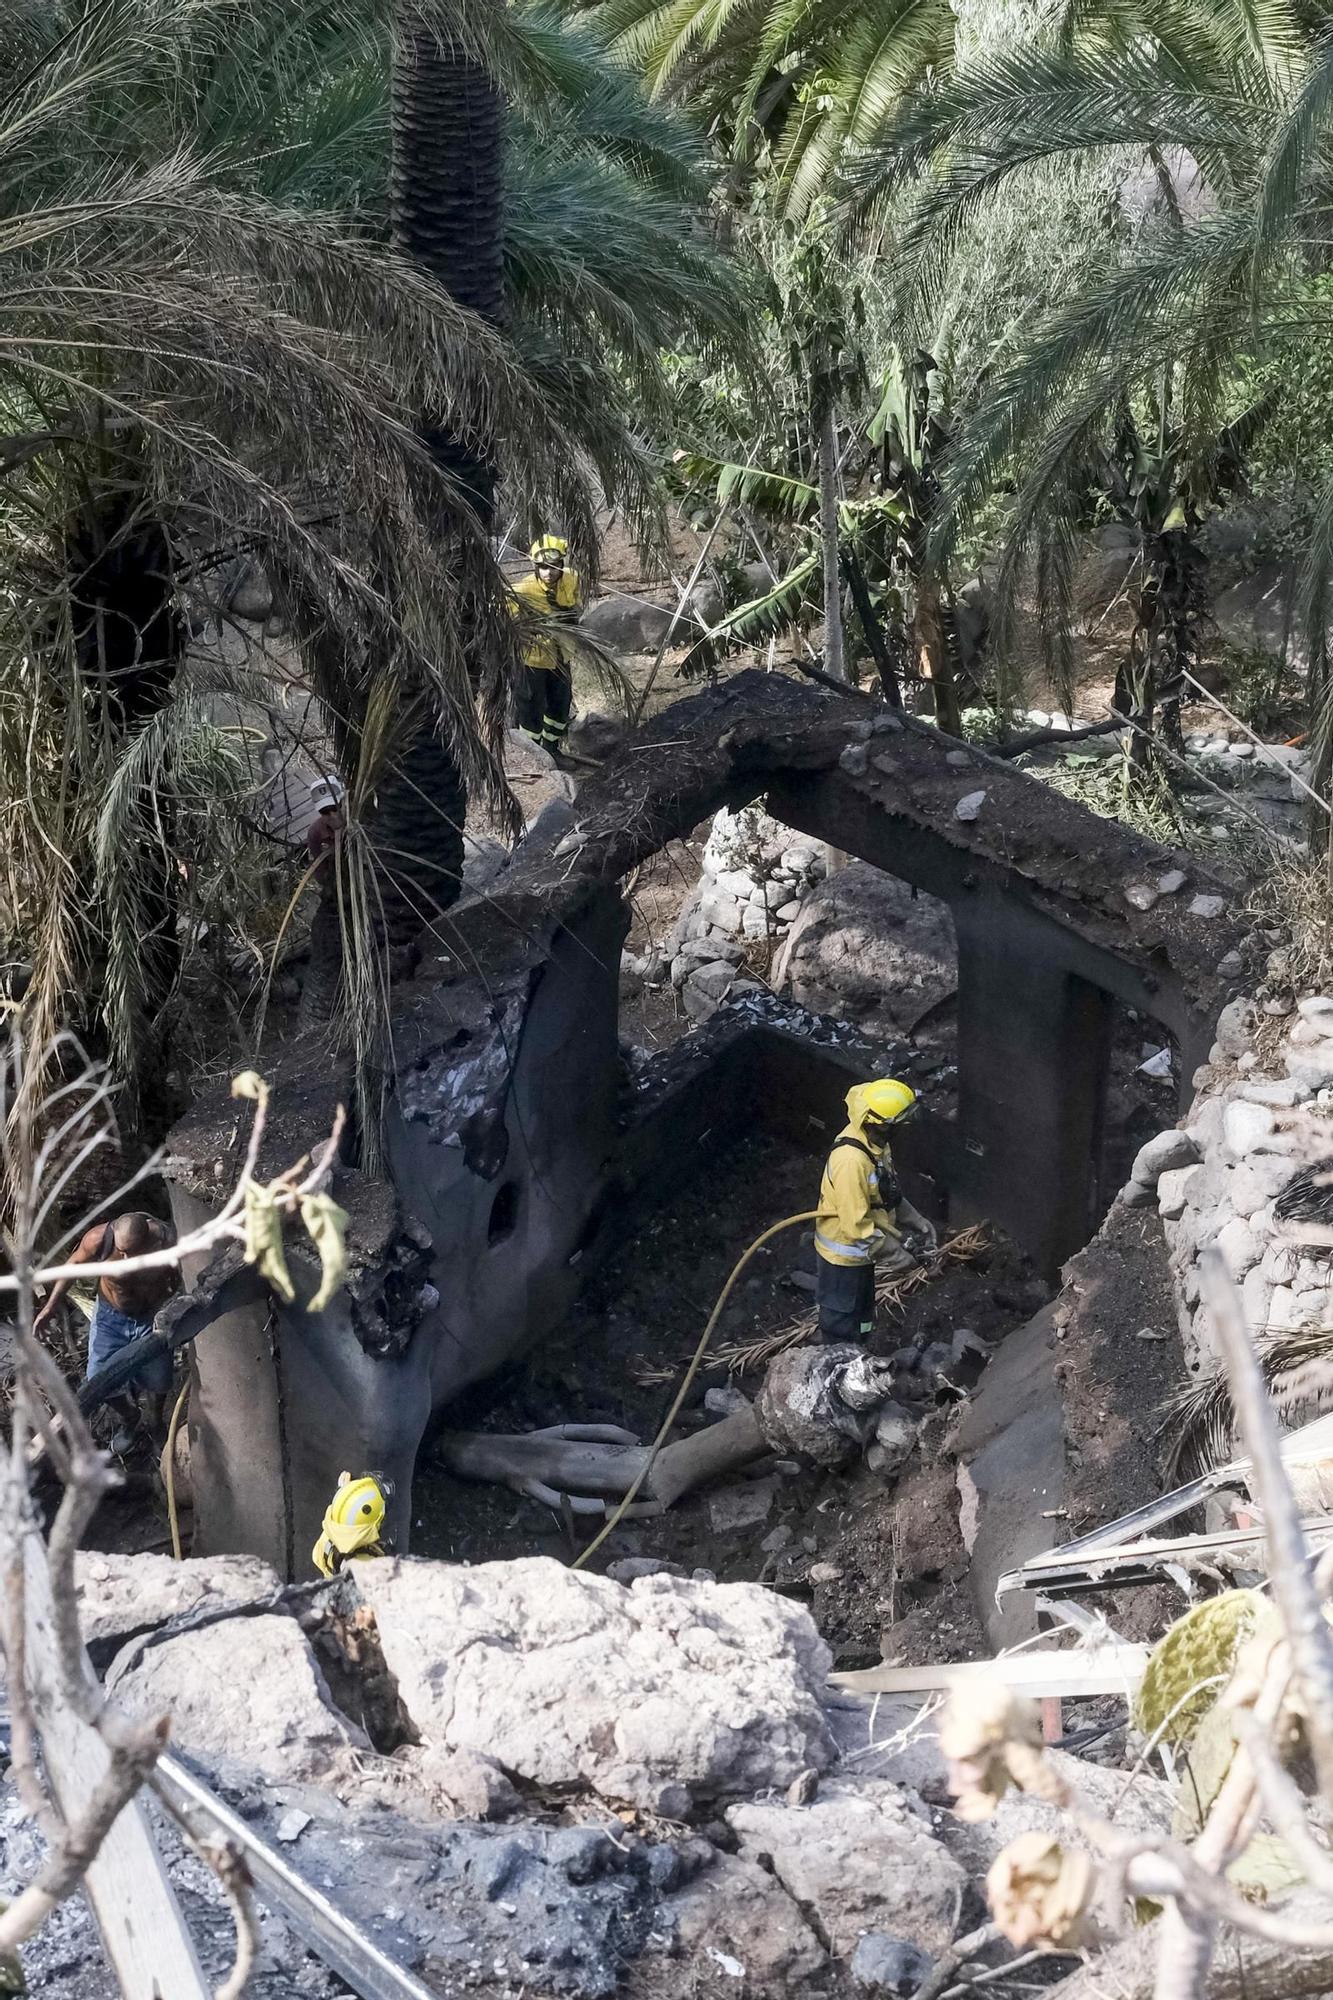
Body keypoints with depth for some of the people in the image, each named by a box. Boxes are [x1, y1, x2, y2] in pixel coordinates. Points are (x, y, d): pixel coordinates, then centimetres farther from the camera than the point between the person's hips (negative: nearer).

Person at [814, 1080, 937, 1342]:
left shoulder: (874, 1141, -6)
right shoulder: (851, 1160, -35)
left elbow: (890, 1195, 10)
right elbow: (857, 1224, -31)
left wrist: (915, 1223, 3)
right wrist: (897, 1257, -22)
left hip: (859, 1252, 9)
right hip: (843, 1257, -9)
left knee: (862, 1315, 27)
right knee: (842, 1326, 11)